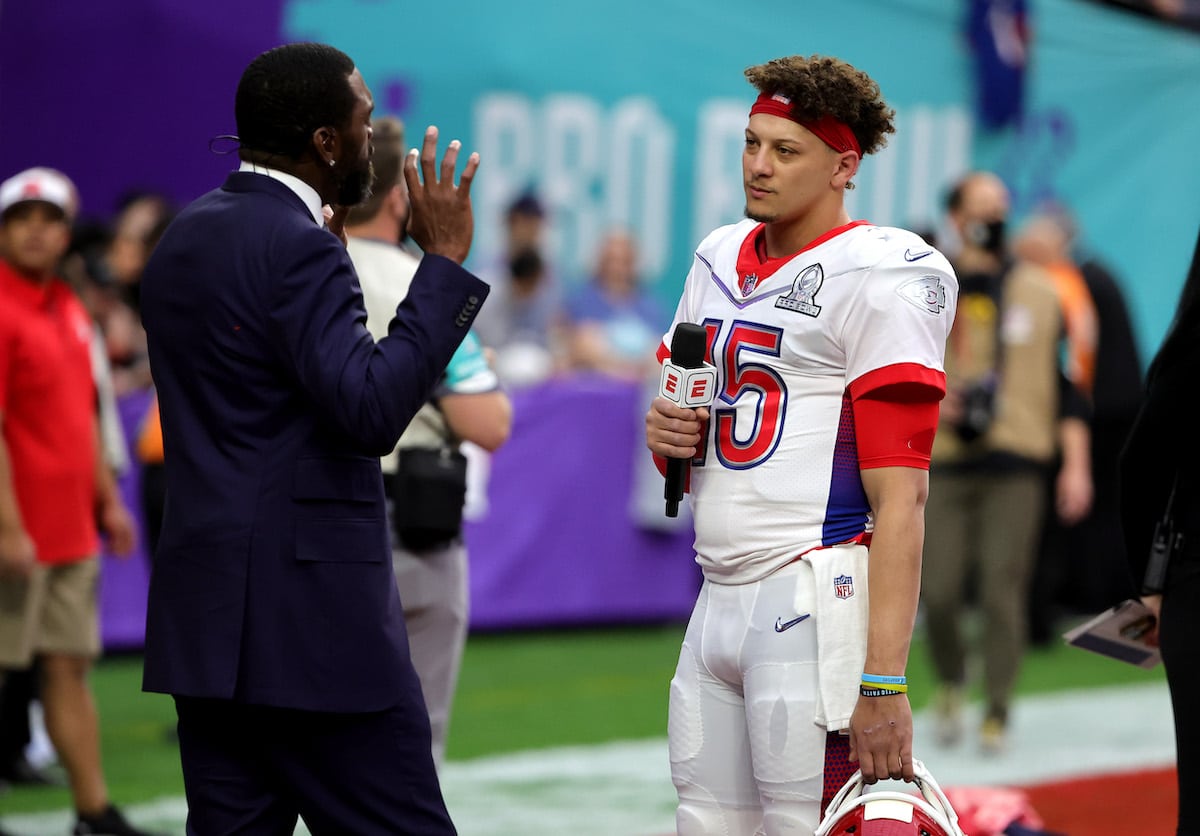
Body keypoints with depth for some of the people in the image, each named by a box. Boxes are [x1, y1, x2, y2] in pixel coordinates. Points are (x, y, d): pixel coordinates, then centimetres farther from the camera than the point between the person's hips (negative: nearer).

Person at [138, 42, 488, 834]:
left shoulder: (185, 237, 14)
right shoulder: (298, 247, -14)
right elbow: (371, 412, -23)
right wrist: (445, 260, -18)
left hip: (208, 614, 9)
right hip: (309, 616, -9)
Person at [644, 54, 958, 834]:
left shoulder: (881, 277, -8)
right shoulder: (720, 259, 17)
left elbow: (899, 498, -16)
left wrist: (883, 681, -23)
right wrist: (666, 435, 1)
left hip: (817, 603, -8)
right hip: (717, 601, 8)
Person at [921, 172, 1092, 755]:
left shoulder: (1039, 291, 9)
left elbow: (1067, 380, 11)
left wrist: (1075, 463, 4)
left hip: (1017, 465, 0)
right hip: (947, 464, 0)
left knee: (1002, 591, -7)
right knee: (939, 590, -5)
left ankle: (997, 713, 3)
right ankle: (950, 684, 23)